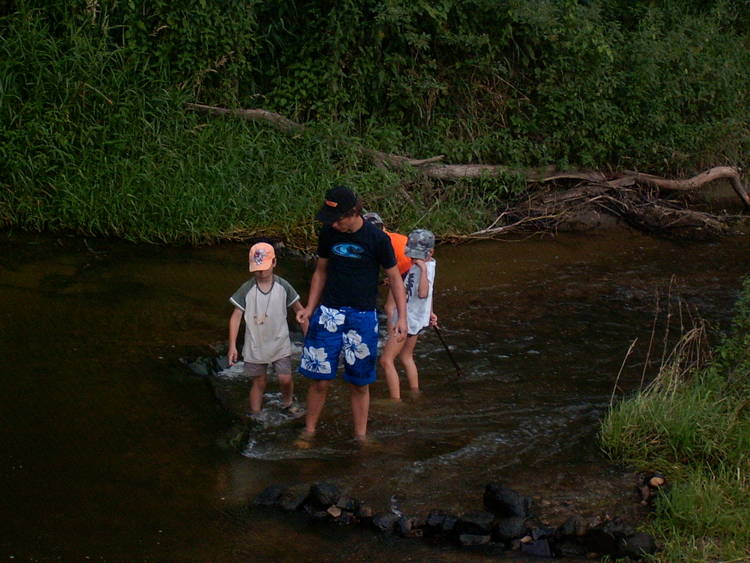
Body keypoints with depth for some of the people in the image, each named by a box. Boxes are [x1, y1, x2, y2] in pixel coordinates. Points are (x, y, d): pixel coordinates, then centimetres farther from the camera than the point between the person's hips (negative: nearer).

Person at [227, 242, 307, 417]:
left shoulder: (283, 286, -7)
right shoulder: (247, 289, -9)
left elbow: (299, 310, 3)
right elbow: (236, 317, -6)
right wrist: (232, 346, -10)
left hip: (280, 343, 0)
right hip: (255, 345, 0)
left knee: (285, 378, -5)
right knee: (259, 381, 8)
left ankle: (287, 403, 26)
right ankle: (255, 416, 21)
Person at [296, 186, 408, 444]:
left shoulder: (377, 239, -10)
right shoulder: (328, 234, -1)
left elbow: (395, 277, -1)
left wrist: (402, 318, -6)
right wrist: (310, 307, 6)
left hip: (362, 317, -2)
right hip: (328, 314, 2)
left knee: (360, 384, 7)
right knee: (320, 380, 1)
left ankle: (360, 437, 19)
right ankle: (309, 431, 18)